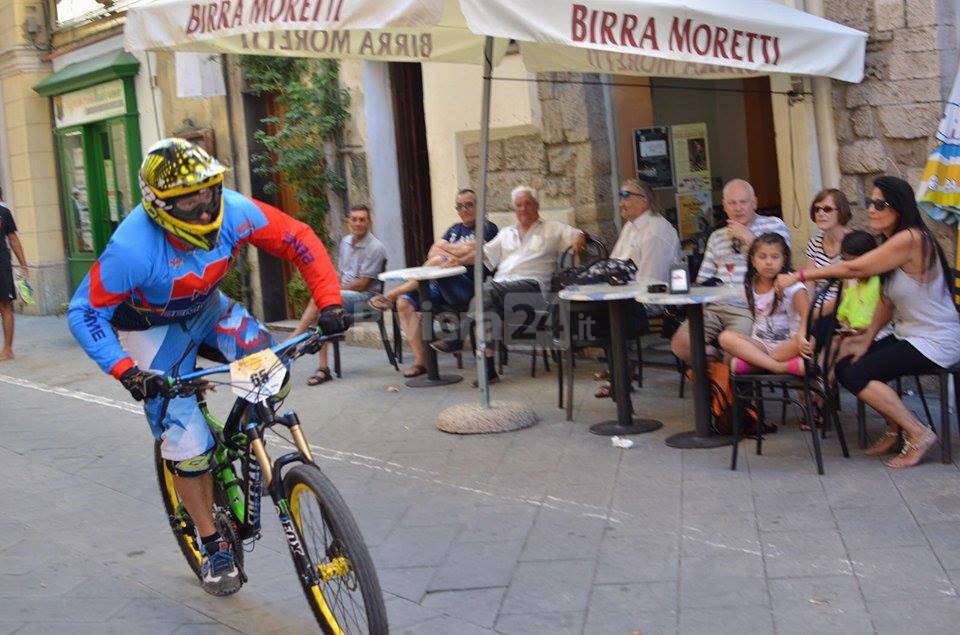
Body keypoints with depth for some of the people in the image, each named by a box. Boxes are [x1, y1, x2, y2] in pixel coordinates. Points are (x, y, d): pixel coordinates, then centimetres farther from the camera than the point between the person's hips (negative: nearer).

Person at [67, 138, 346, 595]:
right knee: (186, 441, -8)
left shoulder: (233, 211, -27)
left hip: (205, 307, 4)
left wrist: (329, 303, -28)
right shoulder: (132, 248, -36)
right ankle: (213, 548, 11)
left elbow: (300, 241, -18)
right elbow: (84, 313, -27)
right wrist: (126, 371, -38)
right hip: (153, 329, -4)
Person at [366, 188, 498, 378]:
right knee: (405, 302, -15)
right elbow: (433, 251, 13)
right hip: (442, 286, 7)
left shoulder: (487, 229, 8)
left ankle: (391, 295, -18)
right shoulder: (454, 229, 27)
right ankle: (420, 361, -14)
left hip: (468, 288, -7)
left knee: (437, 262, -32)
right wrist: (460, 250, -1)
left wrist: (446, 249, -5)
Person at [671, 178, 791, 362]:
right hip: (715, 307, 5)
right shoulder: (717, 237, 23)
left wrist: (748, 237, -3)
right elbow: (703, 280, 23)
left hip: (749, 308, -5)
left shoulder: (773, 225, 9)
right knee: (680, 343, -19)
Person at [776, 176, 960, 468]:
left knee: (857, 375, -18)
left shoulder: (910, 239, -22)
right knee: (845, 367, 5)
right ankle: (896, 427, 18)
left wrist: (799, 276, -20)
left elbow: (855, 268, -25)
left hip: (935, 342, -10)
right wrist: (868, 338, -4)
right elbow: (887, 299, 7)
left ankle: (918, 434, -5)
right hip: (908, 334, 10)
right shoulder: (892, 242, 8)